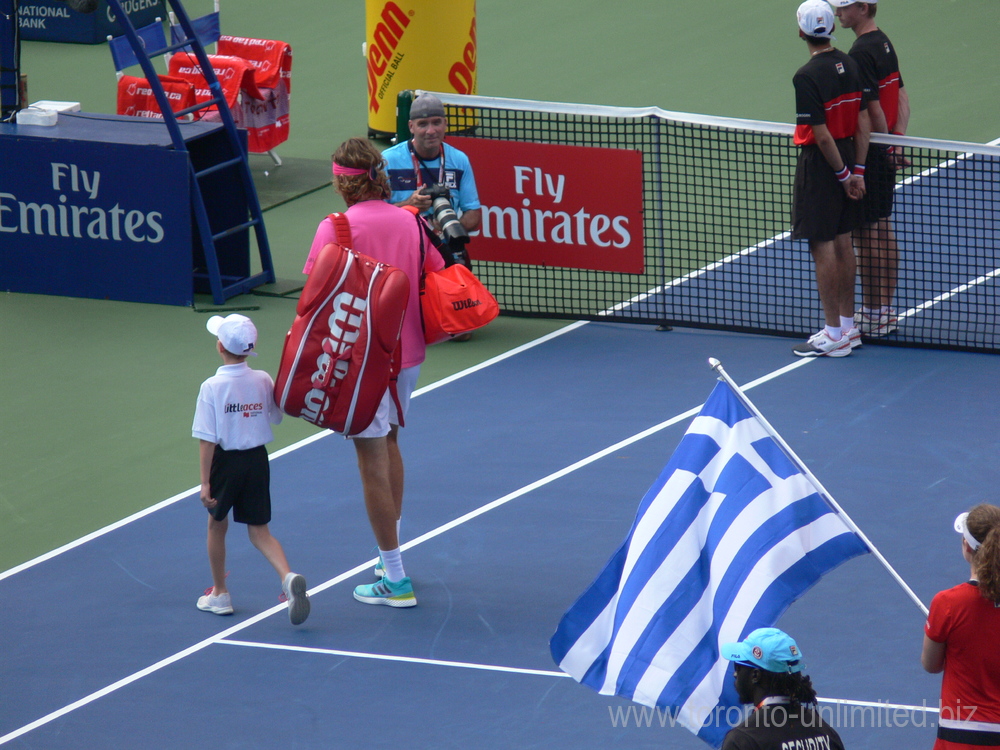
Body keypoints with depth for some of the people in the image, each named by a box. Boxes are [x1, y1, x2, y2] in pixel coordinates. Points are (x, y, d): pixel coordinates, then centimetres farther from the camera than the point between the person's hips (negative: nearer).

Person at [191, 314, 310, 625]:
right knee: (259, 531, 10)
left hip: (226, 460, -3)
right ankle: (289, 578, -16)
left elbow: (207, 439, -15)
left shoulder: (212, 387, -16)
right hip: (257, 459, 3)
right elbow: (275, 418, 9)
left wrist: (205, 482, -13)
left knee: (217, 525, 18)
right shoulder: (263, 381, -4)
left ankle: (219, 595, 29)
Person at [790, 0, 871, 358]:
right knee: (842, 242, 15)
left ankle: (834, 335, 1)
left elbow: (821, 134, -20)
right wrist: (857, 171, 6)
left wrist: (843, 174, -10)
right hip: (846, 154, 8)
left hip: (820, 163, -8)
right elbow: (862, 121, 4)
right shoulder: (850, 66, 2)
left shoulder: (806, 77, -20)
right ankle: (848, 326, 21)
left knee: (822, 245, -2)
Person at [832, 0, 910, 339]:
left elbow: (873, 110, -21)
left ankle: (872, 315, 1)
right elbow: (902, 99, 13)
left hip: (866, 155, -10)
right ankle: (886, 309, 22)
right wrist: (896, 143, 5)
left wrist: (887, 146, -9)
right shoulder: (885, 44, 10)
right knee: (883, 230, 15)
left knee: (867, 235, -3)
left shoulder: (861, 53, -20)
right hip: (885, 156, 10)